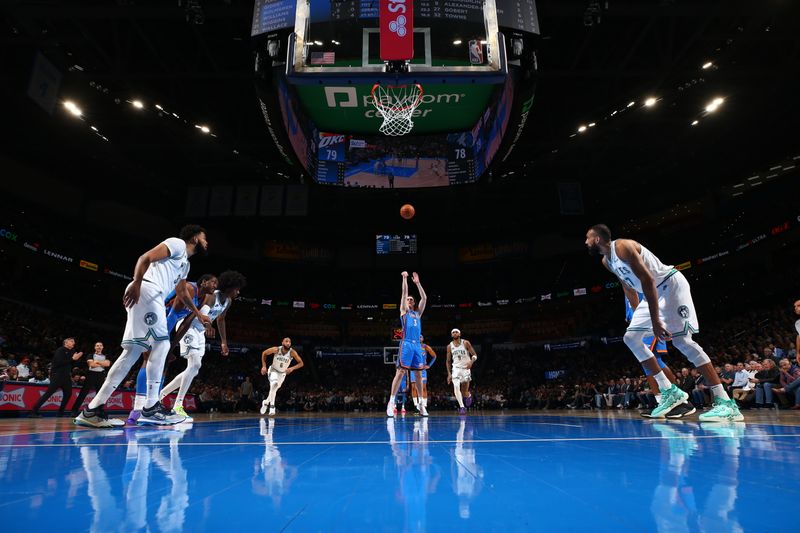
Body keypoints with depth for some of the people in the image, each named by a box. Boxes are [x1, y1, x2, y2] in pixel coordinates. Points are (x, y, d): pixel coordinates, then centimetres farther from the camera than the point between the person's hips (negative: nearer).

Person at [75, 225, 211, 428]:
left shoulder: (185, 263, 31)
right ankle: (151, 407, -5)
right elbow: (145, 258, -10)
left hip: (152, 296, 10)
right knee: (161, 344, -9)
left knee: (133, 351, 4)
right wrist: (137, 284, -25)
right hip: (146, 290, -10)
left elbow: (182, 292, 44)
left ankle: (93, 410, 4)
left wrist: (198, 314, 50)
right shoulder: (177, 243, 3)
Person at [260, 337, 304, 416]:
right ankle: (272, 406, -19)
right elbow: (264, 353, -8)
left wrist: (292, 368, -35)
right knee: (274, 384, -29)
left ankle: (266, 402, 40)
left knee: (274, 389, 12)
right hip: (273, 370, -3)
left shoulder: (292, 352, -25)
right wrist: (264, 366, -12)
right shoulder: (276, 349, -24)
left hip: (282, 373, 3)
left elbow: (301, 363, -19)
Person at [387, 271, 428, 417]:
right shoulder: (404, 311, 12)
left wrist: (417, 283, 19)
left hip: (417, 345, 5)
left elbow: (424, 298, 19)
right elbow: (404, 293, 4)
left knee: (418, 374, 6)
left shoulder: (418, 312, 24)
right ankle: (391, 402, -9)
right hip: (406, 344, -5)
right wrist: (405, 278, 6)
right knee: (400, 372, -10)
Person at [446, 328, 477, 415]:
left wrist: (471, 362, -25)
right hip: (456, 368, 2)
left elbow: (474, 355, -4)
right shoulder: (450, 346, 3)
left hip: (466, 368, -1)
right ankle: (462, 407, -20)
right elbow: (448, 361, 10)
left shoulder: (466, 343, -4)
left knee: (465, 392, 4)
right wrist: (449, 374, 4)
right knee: (456, 387, -22)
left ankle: (469, 395, 39)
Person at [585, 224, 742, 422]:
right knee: (630, 338, 4)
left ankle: (725, 402, -16)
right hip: (653, 293, 10)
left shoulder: (623, 246, -22)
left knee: (681, 340, -19)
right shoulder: (606, 261, 7)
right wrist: (637, 313, 25)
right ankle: (670, 392, 6)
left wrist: (655, 321, -32)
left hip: (671, 285, -10)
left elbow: (648, 280, -29)